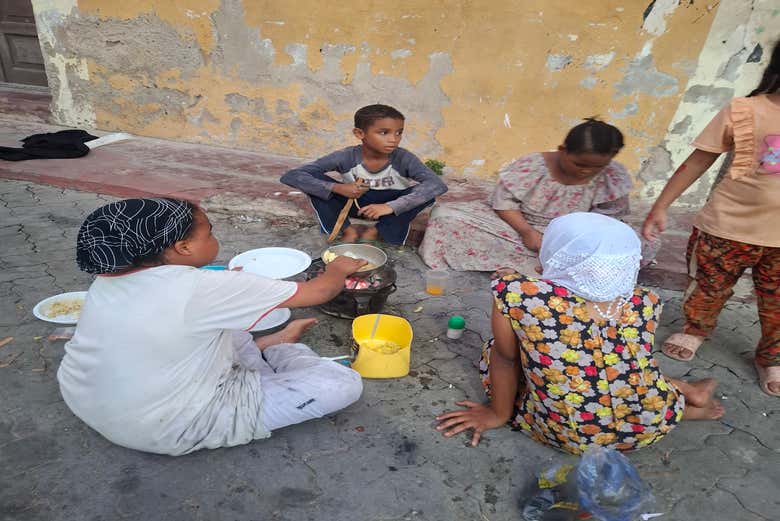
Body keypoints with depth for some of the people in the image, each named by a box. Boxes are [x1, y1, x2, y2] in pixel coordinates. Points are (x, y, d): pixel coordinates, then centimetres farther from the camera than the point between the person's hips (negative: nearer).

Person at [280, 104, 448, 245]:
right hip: (354, 203, 0)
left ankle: (375, 231, -13)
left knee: (426, 193, -29)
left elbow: (438, 185, -39)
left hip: (392, 206, 0)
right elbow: (290, 176, -26)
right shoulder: (346, 157, -22)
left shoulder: (404, 158, -23)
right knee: (313, 178, -22)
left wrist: (391, 206, -47)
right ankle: (348, 230, -11)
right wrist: (337, 188, -40)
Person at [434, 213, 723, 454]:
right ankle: (685, 396, 31)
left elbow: (505, 359, -10)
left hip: (567, 437, -3)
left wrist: (499, 414, 8)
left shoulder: (515, 294, -26)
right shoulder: (647, 304, -14)